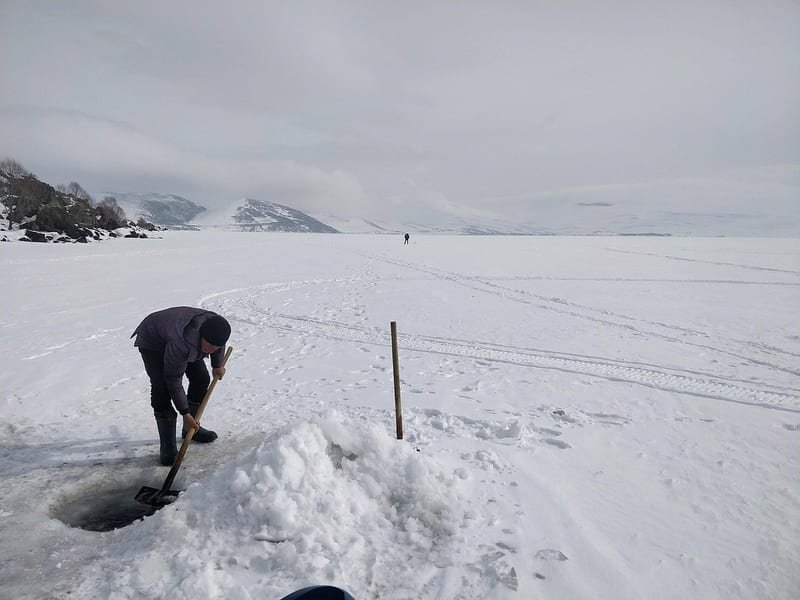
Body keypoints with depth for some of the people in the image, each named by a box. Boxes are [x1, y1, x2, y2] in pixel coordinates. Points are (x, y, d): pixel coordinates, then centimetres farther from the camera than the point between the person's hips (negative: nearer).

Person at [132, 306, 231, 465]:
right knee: (162, 390, -19)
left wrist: (218, 365, 15)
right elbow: (173, 380, -33)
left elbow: (218, 347, -1)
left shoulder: (216, 329, -28)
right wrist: (185, 413, -26)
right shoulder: (181, 344, -45)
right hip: (152, 341, -7)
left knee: (201, 379, 4)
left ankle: (191, 429, 22)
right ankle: (167, 446, -9)